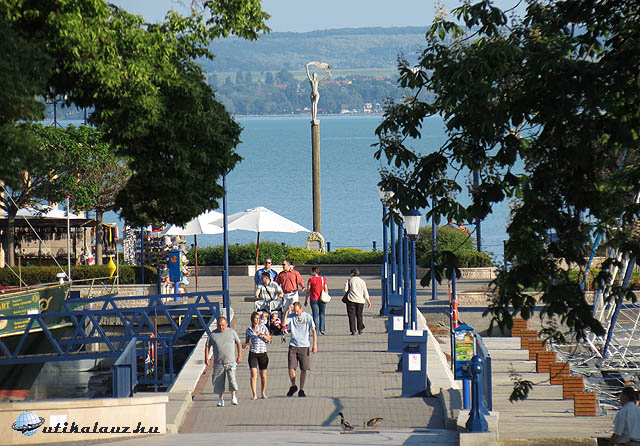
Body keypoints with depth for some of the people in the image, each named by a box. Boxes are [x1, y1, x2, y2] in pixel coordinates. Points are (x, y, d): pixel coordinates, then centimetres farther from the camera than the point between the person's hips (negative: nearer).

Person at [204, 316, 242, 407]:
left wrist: (239, 356, 7)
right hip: (218, 362, 2)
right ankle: (221, 399, 16)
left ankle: (233, 398, -3)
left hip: (230, 361, -2)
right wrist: (207, 358, -1)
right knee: (218, 382, 4)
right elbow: (207, 346, 10)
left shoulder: (231, 332, 5)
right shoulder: (213, 334, 5)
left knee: (232, 379, -14)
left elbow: (238, 344, 12)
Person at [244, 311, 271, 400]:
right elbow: (246, 341, 15)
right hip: (253, 353, -1)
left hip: (263, 353, 1)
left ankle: (263, 393, 21)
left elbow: (269, 339, 2)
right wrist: (247, 345, -8)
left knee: (263, 375, 5)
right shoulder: (249, 330, 6)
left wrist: (262, 335, -16)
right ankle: (254, 395, -15)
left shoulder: (263, 327, 4)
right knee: (253, 374, -13)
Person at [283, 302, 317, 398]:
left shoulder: (308, 317, 1)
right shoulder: (291, 316, 5)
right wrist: (287, 311, -14)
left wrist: (315, 344, -4)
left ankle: (301, 390, 13)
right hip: (293, 346, 1)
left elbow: (313, 331, 3)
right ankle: (293, 386, 16)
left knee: (303, 369, 1)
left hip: (304, 346, -1)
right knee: (291, 368, -7)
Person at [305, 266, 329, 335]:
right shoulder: (323, 279, 0)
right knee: (322, 314, 17)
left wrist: (306, 300, 3)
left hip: (313, 299, -2)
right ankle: (322, 329, 7)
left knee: (315, 315, 4)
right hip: (322, 299, 2)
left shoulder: (311, 280, -7)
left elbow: (308, 291, -5)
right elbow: (326, 290, 2)